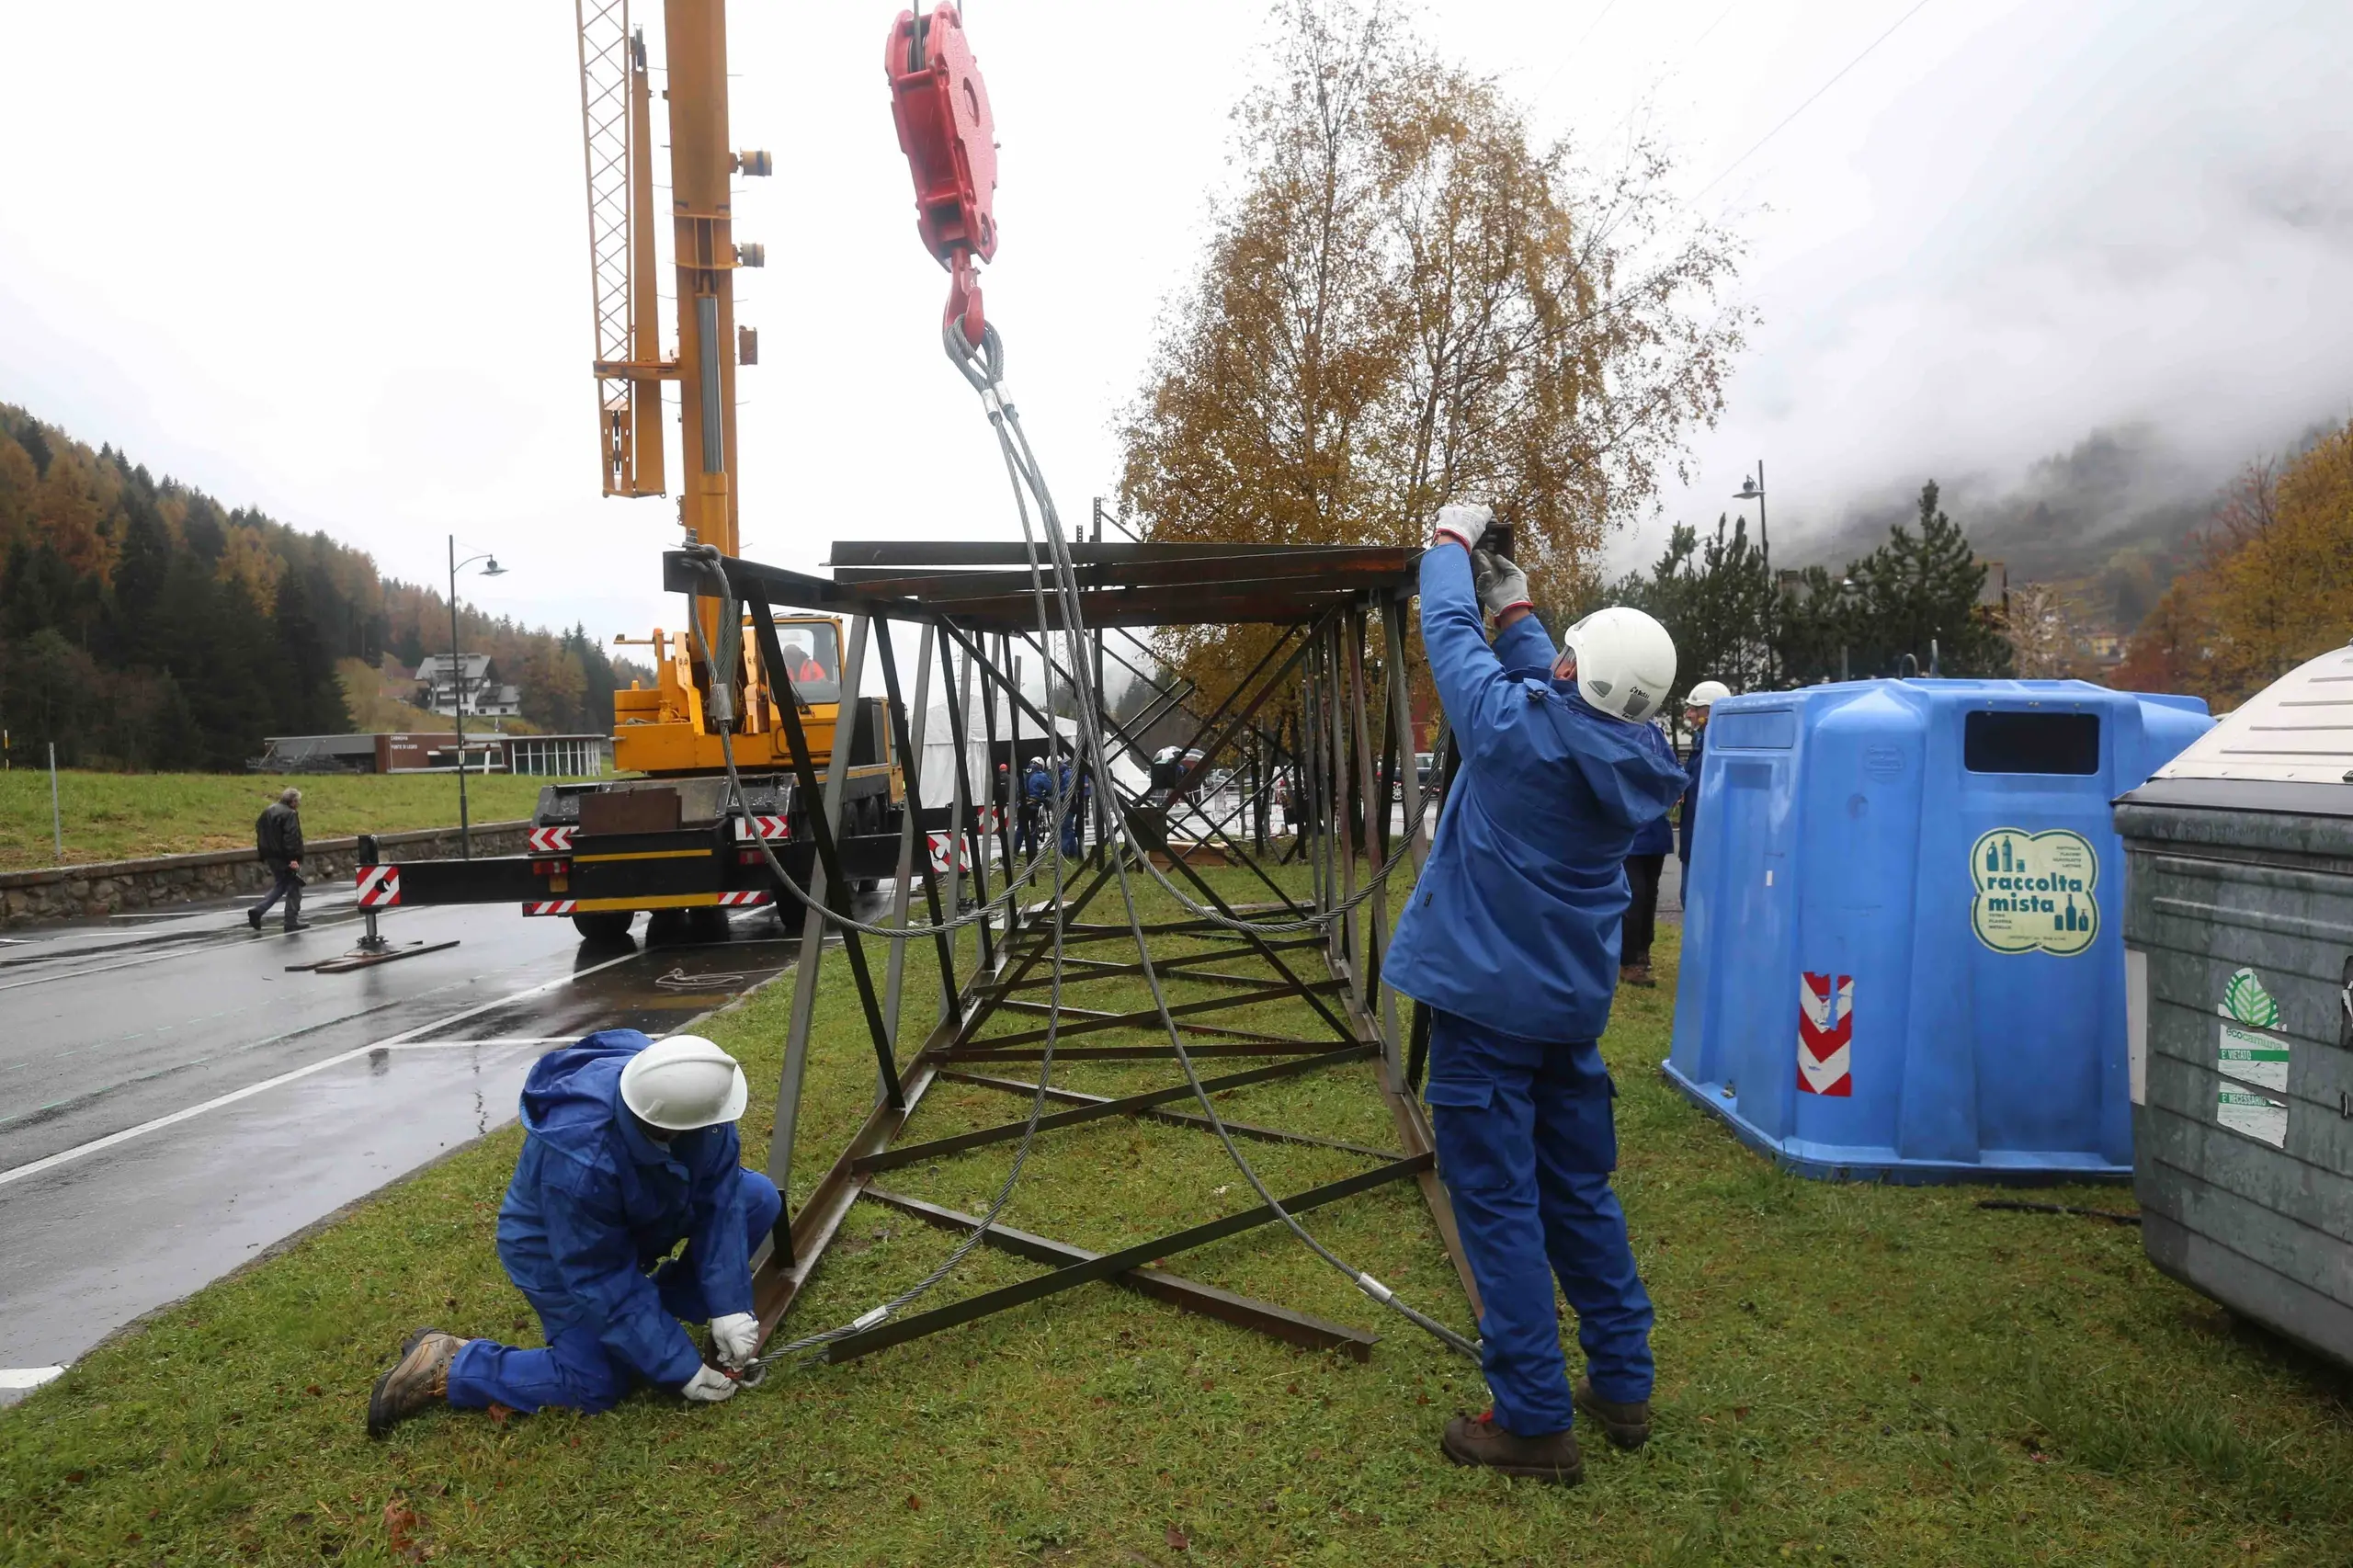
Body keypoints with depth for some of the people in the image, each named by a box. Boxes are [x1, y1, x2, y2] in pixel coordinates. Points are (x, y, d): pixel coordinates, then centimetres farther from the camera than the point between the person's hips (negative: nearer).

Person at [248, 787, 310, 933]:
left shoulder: (267, 811, 12)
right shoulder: (290, 814, -16)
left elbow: (260, 832, 18)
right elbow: (291, 837, -23)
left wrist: (264, 855, 22)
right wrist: (293, 858, -24)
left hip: (271, 857, 8)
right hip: (285, 858, -8)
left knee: (280, 885, 21)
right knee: (294, 888, 2)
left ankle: (258, 910, 7)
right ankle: (291, 922, 5)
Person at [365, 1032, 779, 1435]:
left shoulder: (681, 1091, -30)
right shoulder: (581, 1159, -43)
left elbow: (718, 1197, -21)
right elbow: (601, 1281, -32)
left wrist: (728, 1306, -25)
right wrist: (681, 1369, -26)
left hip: (642, 1215, 6)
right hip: (555, 1249, -6)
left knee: (757, 1198, -8)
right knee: (595, 1386, -10)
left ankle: (656, 1298, 9)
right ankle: (445, 1367, 6)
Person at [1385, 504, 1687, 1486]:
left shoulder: (1515, 729, -19)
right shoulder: (1633, 768, -1)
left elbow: (1449, 631, -5)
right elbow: (1557, 695, 17)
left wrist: (1453, 541, 12)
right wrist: (1515, 605, 27)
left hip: (1485, 1004, -7)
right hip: (1572, 1007, 7)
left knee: (1499, 1204, 1)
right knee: (1580, 1192, 18)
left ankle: (1534, 1422, 7)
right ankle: (1622, 1388, 28)